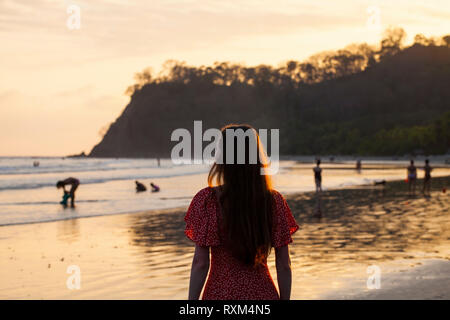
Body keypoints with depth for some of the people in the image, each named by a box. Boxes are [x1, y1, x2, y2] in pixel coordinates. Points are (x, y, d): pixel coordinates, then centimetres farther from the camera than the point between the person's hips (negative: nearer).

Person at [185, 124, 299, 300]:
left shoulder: (207, 200, -11)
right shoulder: (274, 201, -2)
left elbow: (200, 263, -10)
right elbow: (284, 265, 0)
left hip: (220, 293, -3)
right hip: (263, 293, 3)